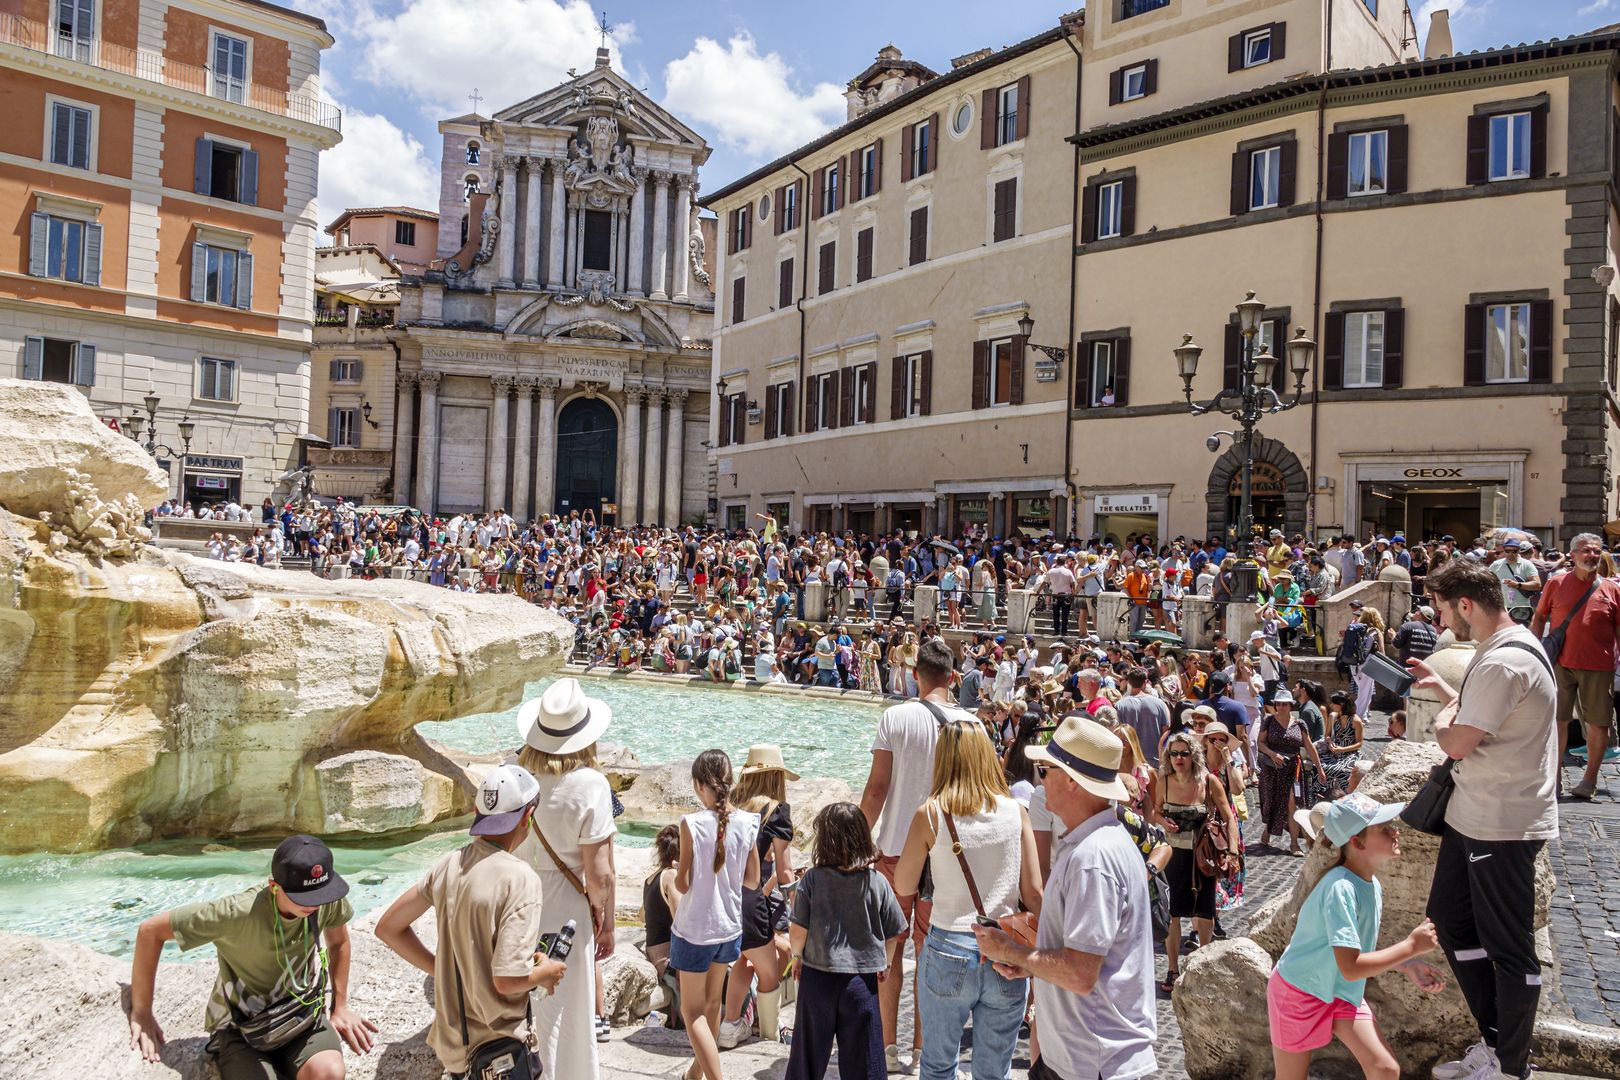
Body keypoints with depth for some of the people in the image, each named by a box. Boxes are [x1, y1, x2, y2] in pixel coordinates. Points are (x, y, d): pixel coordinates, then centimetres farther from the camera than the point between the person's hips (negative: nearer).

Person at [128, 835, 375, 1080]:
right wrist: (141, 1015, -12)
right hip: (242, 1024, -3)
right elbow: (150, 931, -17)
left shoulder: (329, 899, -17)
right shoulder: (238, 912, -30)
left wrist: (340, 1007, 8)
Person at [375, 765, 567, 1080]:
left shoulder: (449, 863, -1)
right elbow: (508, 979, -26)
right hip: (502, 1050, -7)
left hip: (452, 1040, 7)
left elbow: (388, 928, 7)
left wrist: (441, 968, 11)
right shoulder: (520, 879, -22)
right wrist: (546, 972, -6)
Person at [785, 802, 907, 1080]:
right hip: (862, 981, 0)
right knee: (863, 1057, 10)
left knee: (809, 1050, 17)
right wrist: (885, 963, 16)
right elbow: (893, 934, -1)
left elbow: (798, 931, -11)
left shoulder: (812, 879, -12)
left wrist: (798, 956, 9)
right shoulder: (877, 882, -9)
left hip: (817, 976, 0)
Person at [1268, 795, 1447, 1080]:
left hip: (1342, 993, 7)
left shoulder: (1373, 885, -3)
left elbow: (1364, 948, 9)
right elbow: (1351, 967, -33)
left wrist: (1407, 966, -7)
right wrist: (1411, 946, -24)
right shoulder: (1340, 889, -30)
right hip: (1299, 993, -7)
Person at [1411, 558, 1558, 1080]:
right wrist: (1442, 687, 14)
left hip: (1502, 825, -11)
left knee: (1508, 946, 3)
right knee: (1449, 919, 18)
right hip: (1474, 814, 11)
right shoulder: (1509, 646, 10)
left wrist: (1443, 715, -4)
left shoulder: (1503, 663, -25)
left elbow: (1457, 742, -24)